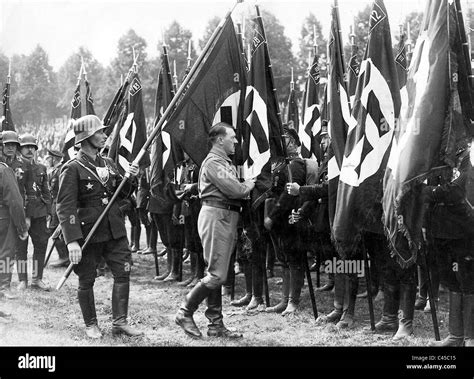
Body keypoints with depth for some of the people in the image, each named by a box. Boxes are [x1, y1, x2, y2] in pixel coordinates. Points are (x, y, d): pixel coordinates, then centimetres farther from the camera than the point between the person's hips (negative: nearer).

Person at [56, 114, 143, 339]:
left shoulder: (108, 164, 11)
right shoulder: (73, 169, -10)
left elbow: (123, 193, 17)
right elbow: (65, 207, -15)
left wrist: (130, 178, -5)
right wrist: (72, 240, -24)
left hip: (114, 228, 6)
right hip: (88, 231, -6)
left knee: (123, 272, 2)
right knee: (87, 280, 6)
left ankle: (119, 322, 10)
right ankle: (90, 325, 20)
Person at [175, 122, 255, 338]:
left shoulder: (226, 163, 20)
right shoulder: (213, 162, -12)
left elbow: (236, 189, 17)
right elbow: (234, 190, -19)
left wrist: (244, 186, -1)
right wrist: (248, 186, -1)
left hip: (226, 217, 10)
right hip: (216, 216, -10)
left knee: (216, 274, 11)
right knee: (216, 275, -10)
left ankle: (216, 325, 15)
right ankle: (185, 313, 1)